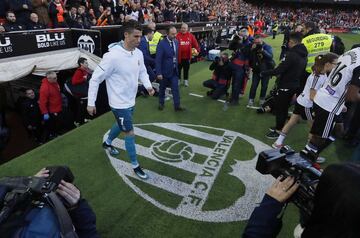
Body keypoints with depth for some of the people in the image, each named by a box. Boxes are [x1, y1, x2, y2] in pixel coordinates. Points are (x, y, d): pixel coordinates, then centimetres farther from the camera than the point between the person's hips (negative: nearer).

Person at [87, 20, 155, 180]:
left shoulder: (138, 53, -5)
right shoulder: (113, 56, -26)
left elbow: (142, 72, 12)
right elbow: (95, 79, -18)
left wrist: (148, 85, -8)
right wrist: (91, 103, -14)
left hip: (131, 100, 8)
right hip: (120, 103, -7)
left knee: (121, 126, 28)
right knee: (130, 133, 1)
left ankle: (107, 143, 57)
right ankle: (135, 166, 21)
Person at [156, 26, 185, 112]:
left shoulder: (176, 42, 1)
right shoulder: (162, 43, -16)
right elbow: (158, 59, -17)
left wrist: (177, 65, 11)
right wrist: (159, 73, -19)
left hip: (174, 70, 4)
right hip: (165, 70, -4)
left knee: (175, 88, 0)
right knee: (162, 88, 14)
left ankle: (177, 105, 7)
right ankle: (161, 103, 33)